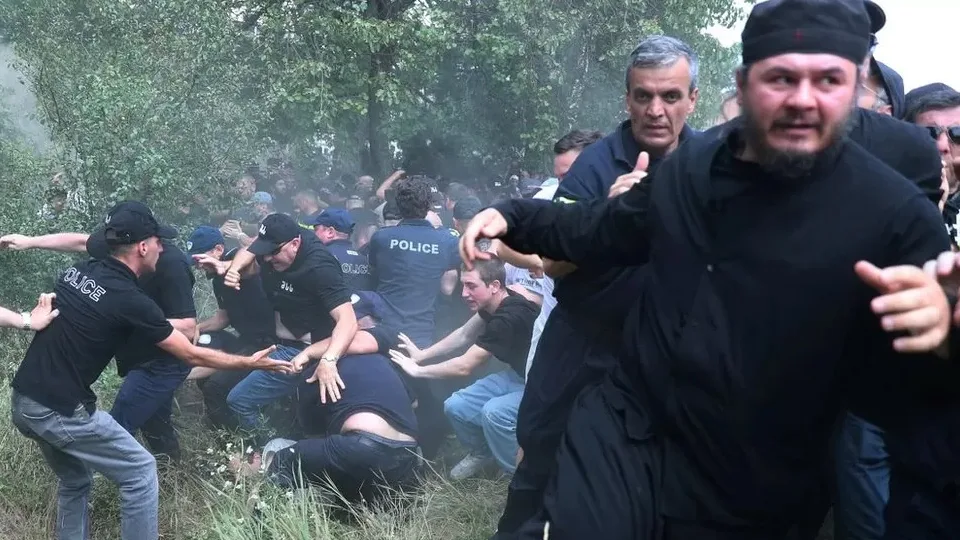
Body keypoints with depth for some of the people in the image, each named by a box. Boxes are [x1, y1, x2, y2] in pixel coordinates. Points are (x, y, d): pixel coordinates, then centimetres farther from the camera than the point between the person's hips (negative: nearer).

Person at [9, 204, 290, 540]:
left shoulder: (78, 271, 6)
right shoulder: (130, 300, -14)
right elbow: (192, 355, -7)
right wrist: (250, 363, 3)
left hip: (22, 401, 8)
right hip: (60, 411, -8)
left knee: (75, 483, 25)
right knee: (140, 471, 5)